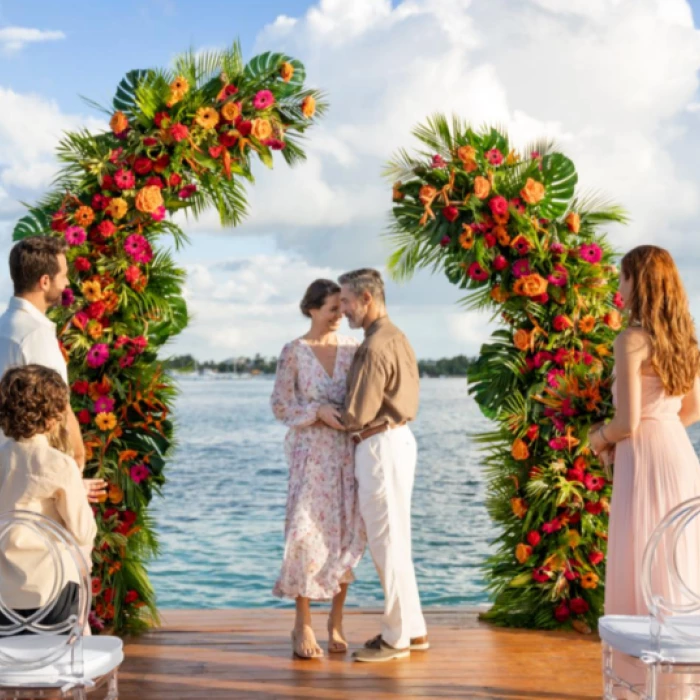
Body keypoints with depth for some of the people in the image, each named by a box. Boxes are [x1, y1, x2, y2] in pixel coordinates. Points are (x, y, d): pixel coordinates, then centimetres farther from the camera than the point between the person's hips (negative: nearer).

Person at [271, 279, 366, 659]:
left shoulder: (350, 346, 6)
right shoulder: (294, 352, -3)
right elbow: (280, 405, -2)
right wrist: (319, 412, -16)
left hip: (347, 450, 4)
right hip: (311, 452, -3)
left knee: (347, 533, 4)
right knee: (307, 532, -6)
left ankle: (336, 621, 16)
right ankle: (303, 626, 4)